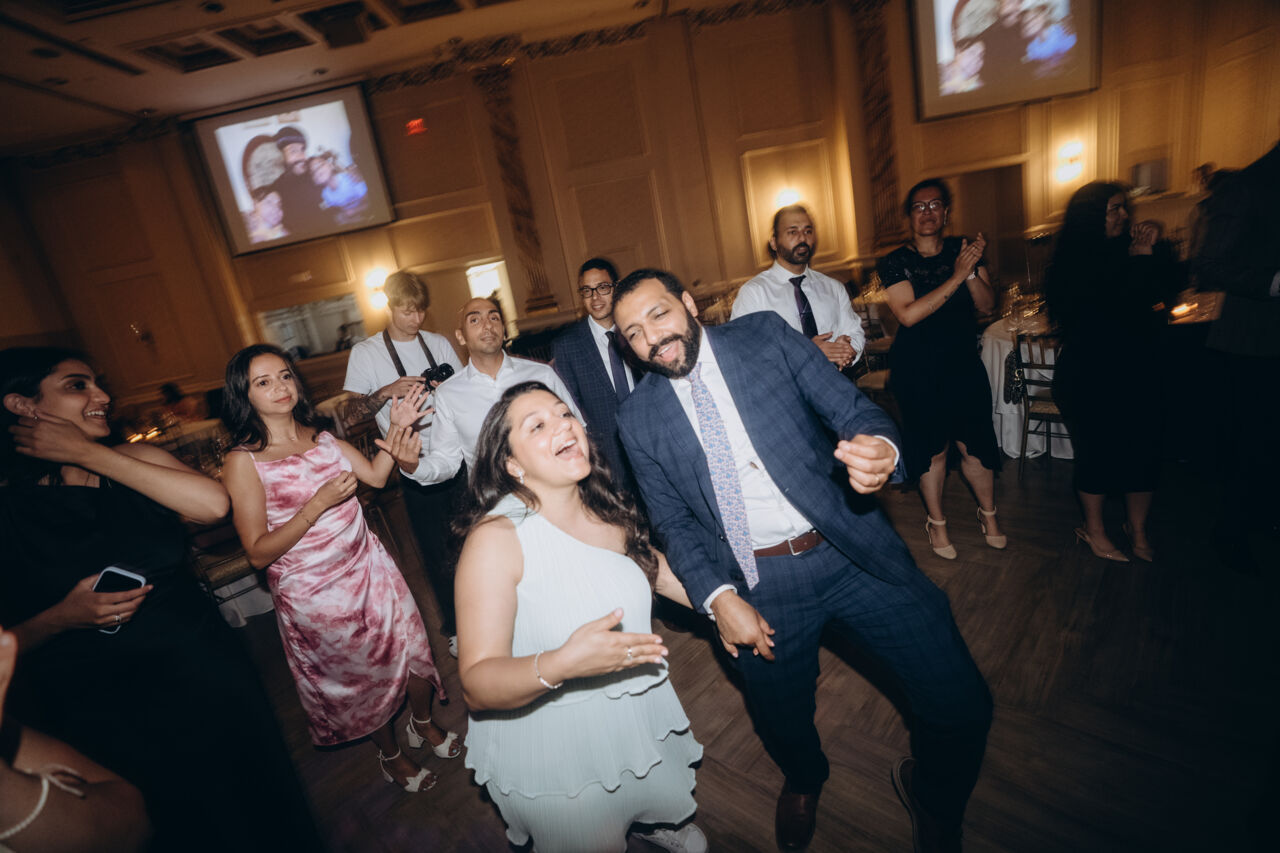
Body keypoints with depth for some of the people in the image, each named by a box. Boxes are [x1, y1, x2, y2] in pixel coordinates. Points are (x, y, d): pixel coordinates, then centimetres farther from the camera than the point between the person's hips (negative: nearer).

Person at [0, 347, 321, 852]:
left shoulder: (135, 460, -1)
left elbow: (213, 504, -22)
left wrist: (88, 453, -17)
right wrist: (59, 619, -24)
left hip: (207, 676, 3)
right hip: (102, 712, -2)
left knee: (265, 806, 19)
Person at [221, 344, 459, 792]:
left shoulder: (319, 435, 1)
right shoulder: (242, 462, -15)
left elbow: (375, 474, 2)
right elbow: (259, 553, -16)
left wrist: (397, 428, -12)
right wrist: (319, 504, -26)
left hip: (368, 566, 4)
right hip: (313, 592, -4)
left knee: (412, 649, 12)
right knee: (361, 679, 15)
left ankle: (424, 724, 43)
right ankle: (390, 754, 44)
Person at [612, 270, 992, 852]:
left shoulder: (766, 336, -2)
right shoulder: (638, 418, 0)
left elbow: (852, 410, -5)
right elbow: (672, 520, 4)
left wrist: (879, 449, -28)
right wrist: (717, 596, -10)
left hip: (851, 552, 0)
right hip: (758, 584, 1)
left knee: (959, 701, 1)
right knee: (782, 722, 17)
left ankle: (930, 795, 38)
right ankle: (803, 783, 57)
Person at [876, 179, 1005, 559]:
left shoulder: (963, 250, 4)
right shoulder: (894, 263, -6)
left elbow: (987, 305, 0)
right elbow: (908, 314, -19)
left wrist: (972, 272, -17)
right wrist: (956, 277, -21)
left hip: (963, 363, 3)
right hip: (918, 370, -3)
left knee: (975, 444, 7)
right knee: (932, 449, 7)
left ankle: (988, 513, 34)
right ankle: (936, 521, 29)